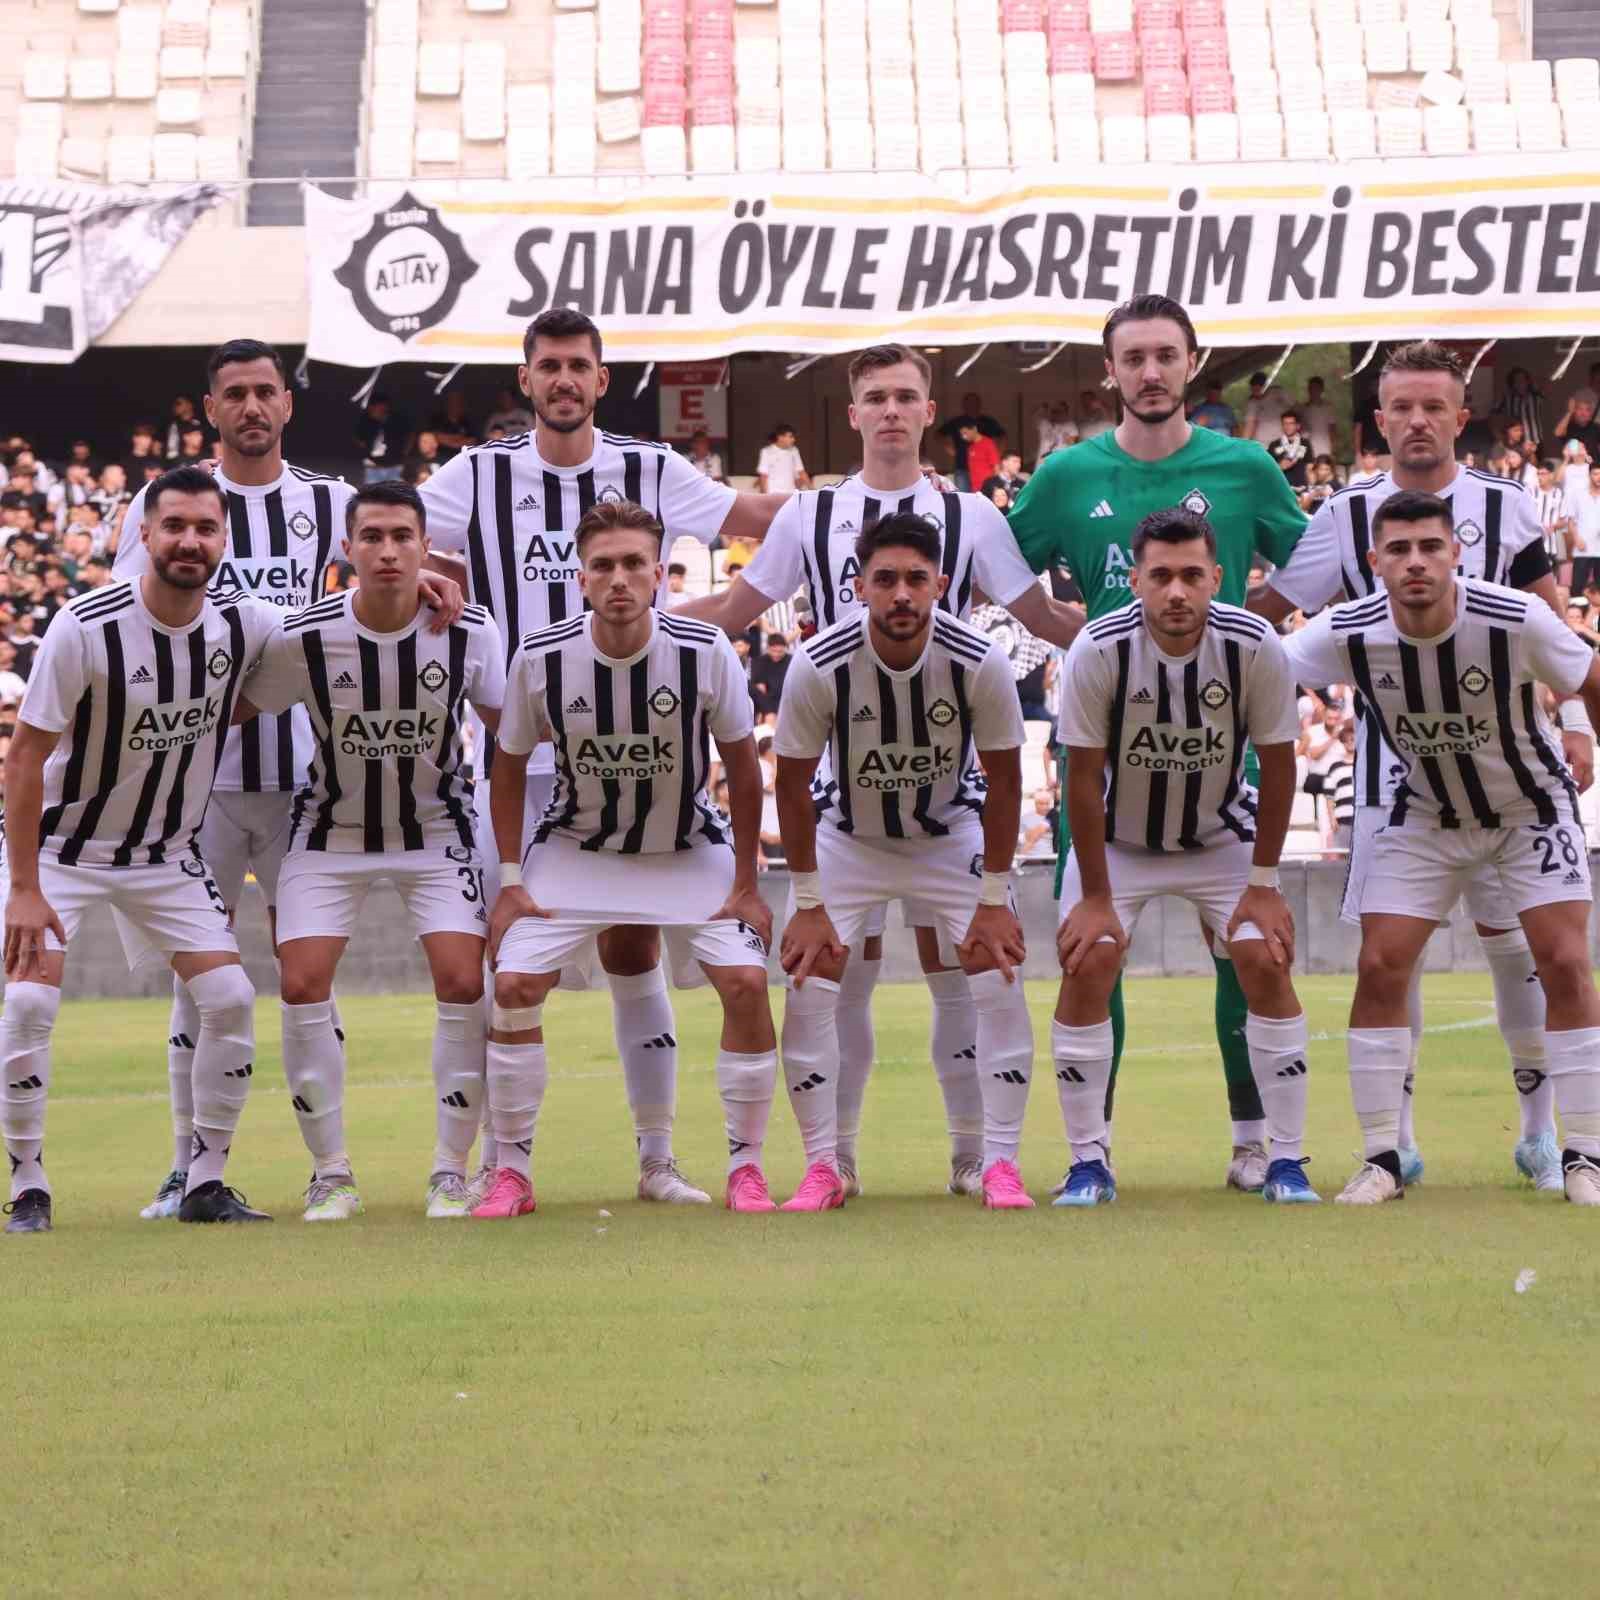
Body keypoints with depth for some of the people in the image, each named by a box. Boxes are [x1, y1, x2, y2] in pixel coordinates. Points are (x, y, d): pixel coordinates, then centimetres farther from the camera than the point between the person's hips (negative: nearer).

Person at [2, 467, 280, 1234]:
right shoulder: (85, 629, -23)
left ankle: (205, 1184, 5)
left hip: (169, 854, 4)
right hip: (64, 845, -3)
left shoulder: (246, 626, -11)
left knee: (230, 999, -9)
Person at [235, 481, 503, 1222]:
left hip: (436, 826, 0)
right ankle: (331, 1175, 2)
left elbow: (505, 720, 3)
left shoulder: (469, 632, -15)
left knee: (463, 981, -14)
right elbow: (227, 710, -3)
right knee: (302, 985, -13)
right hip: (331, 828, 0)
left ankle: (450, 1172, 1)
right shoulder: (303, 638, -19)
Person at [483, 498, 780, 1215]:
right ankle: (512, 1173, 1)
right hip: (573, 851, 1)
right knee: (514, 986, -13)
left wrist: (745, 883, -6)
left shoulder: (706, 652, -21)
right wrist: (510, 880, -5)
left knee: (745, 982, -16)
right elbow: (509, 764, -2)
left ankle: (744, 1168, 0)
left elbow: (742, 765, -7)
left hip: (689, 850, -1)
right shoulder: (541, 658, -19)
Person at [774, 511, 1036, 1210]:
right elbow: (792, 782, -13)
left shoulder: (979, 663, -26)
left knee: (1001, 980, -12)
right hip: (848, 836, 0)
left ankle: (1001, 1165, -1)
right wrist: (808, 904, -12)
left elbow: (1003, 781, -12)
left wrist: (993, 900, -11)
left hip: (951, 834, 0)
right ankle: (822, 1170, 0)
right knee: (808, 986, -11)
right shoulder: (819, 665, -27)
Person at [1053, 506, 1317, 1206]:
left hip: (1222, 834, 1)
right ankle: (1088, 1163, -3)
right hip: (1117, 837, -1)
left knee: (1266, 965, -13)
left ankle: (1286, 1161, -3)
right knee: (1086, 966, -15)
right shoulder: (1098, 650, -26)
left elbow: (1277, 764, -12)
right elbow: (1083, 777, -18)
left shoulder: (1255, 648, -23)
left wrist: (1263, 883, -10)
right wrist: (1095, 897, -16)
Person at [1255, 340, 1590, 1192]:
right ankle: (1395, 1138, 6)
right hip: (1392, 760, 0)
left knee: (1512, 936, 1)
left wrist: (1573, 724, 0)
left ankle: (1540, 1128, 13)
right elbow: (1266, 608, 7)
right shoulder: (1347, 514, 1)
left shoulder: (1506, 507, 1)